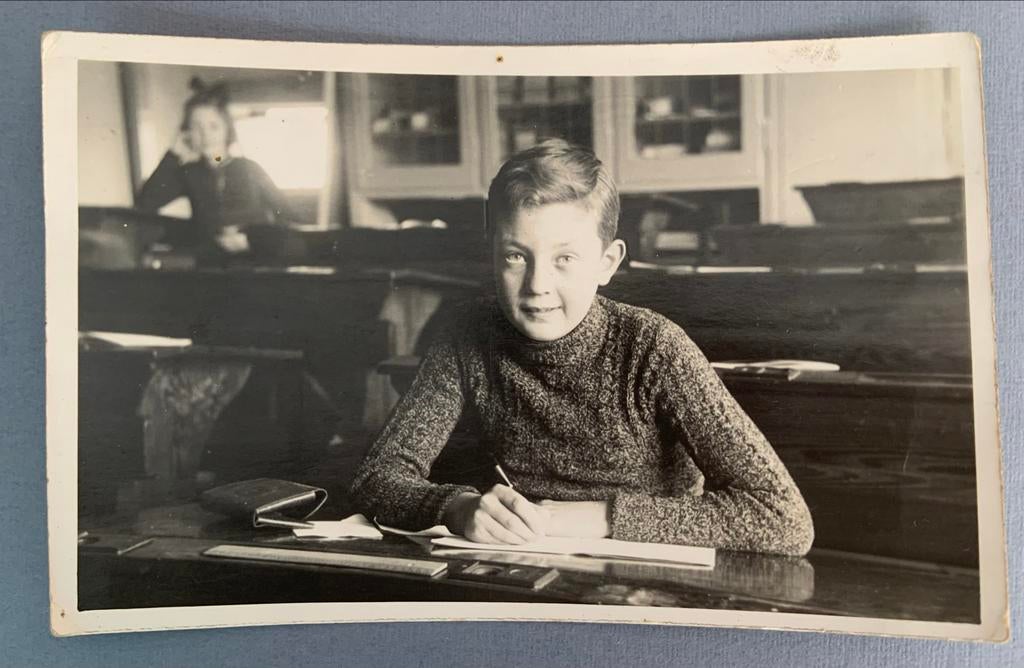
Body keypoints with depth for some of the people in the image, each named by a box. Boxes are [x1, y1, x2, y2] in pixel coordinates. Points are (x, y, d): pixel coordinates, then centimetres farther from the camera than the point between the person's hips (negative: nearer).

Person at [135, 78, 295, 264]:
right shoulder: (188, 173, 12)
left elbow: (288, 219, 5)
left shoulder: (249, 169, 7)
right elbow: (144, 204, -3)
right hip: (210, 263, 3)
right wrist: (173, 155, 2)